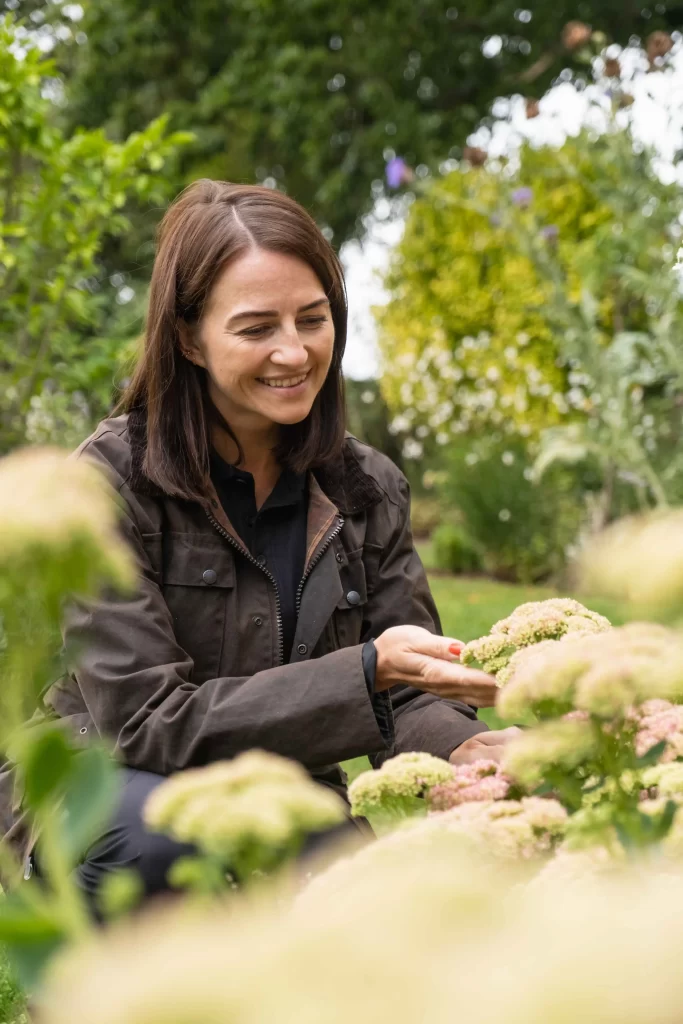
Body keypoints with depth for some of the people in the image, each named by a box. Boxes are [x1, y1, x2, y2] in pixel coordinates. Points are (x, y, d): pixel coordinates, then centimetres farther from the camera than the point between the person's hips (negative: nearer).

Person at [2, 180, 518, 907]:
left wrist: (462, 750, -26)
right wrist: (364, 671, -32)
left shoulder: (368, 490, -1)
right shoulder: (113, 478, -16)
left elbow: (406, 693, -2)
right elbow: (146, 719, -22)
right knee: (159, 825, -36)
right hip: (105, 811, -3)